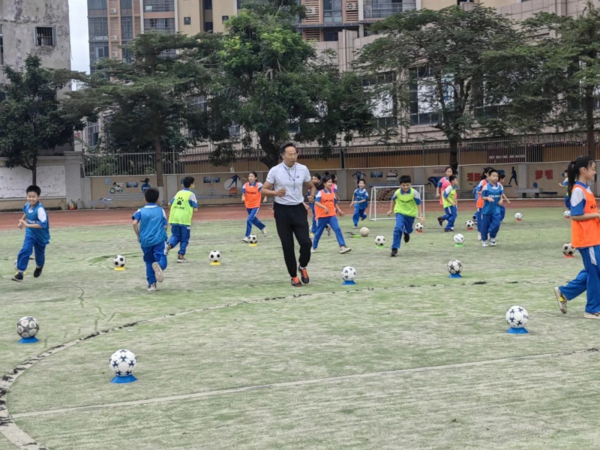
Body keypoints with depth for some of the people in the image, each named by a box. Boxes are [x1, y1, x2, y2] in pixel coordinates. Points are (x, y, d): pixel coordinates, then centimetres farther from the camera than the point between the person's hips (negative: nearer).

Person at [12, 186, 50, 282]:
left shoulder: (40, 209, -31)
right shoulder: (27, 205, -11)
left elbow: (43, 224, -37)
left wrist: (28, 225, -38)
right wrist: (21, 221, 7)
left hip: (41, 235, -3)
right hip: (30, 233, 3)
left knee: (39, 254, 17)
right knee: (25, 251, -16)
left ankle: (39, 267, 50)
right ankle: (20, 272, -14)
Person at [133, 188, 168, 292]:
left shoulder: (141, 211, 6)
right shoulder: (161, 210, 7)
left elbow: (135, 222, -10)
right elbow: (165, 226, 5)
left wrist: (138, 235, 3)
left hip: (145, 240, 2)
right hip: (159, 240, -2)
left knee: (149, 262, 18)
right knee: (162, 261, -8)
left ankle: (152, 284, 14)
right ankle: (158, 265, -44)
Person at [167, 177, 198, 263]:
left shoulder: (178, 193, 12)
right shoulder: (191, 194, -5)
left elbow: (170, 203, 13)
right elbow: (195, 208, -8)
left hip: (174, 219, 5)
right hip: (185, 220, -5)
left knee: (175, 236, 16)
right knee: (184, 239, 8)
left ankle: (169, 245, -13)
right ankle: (181, 256, 8)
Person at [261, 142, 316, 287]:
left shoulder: (303, 169, 0)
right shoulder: (275, 171, -8)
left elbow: (311, 186, 14)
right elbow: (264, 190, -3)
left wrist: (312, 196, -8)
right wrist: (276, 193, -23)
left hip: (298, 209, 2)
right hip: (282, 210, -2)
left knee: (306, 242, -9)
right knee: (287, 246, 2)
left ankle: (303, 267, 20)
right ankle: (294, 276, 17)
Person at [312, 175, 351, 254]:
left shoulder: (332, 193, 8)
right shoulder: (320, 193, -9)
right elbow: (316, 202, -22)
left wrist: (339, 210, 10)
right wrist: (324, 207, -33)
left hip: (332, 215, 3)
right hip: (322, 216, -3)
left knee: (337, 229, -14)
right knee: (319, 232, 9)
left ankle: (342, 247, -20)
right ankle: (314, 247, 28)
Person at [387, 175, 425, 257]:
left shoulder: (414, 193, -20)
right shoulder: (397, 192, -15)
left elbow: (419, 203, -15)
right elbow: (393, 200, 6)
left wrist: (421, 215, -21)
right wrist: (391, 210, 10)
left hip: (411, 214, 1)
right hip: (400, 213, -1)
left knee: (409, 230, 20)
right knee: (398, 228, -23)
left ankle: (406, 233, 62)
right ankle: (394, 249, -17)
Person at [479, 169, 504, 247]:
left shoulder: (499, 186, 0)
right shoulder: (486, 187, -10)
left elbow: (501, 195, 12)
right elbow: (482, 197, -5)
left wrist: (501, 200, -8)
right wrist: (488, 198, -24)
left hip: (496, 209, 2)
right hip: (486, 209, -2)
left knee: (496, 224, -8)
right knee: (485, 225, 5)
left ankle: (492, 237, 18)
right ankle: (484, 240, 23)